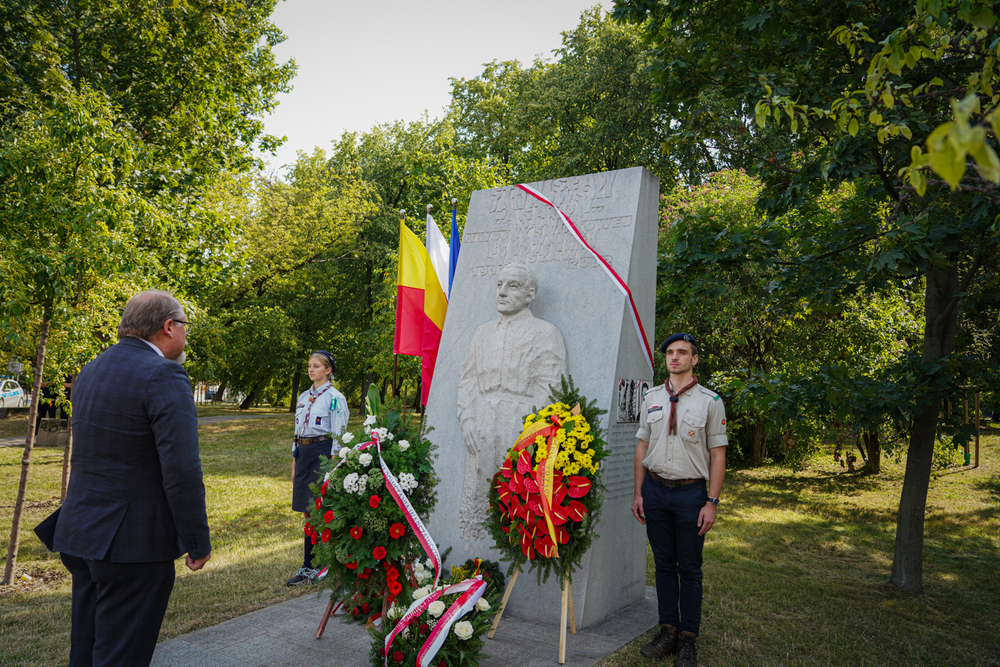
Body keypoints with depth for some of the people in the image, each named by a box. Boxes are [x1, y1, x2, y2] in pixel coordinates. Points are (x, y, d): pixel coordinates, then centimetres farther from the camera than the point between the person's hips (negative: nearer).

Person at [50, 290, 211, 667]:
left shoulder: (89, 372, 10)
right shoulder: (164, 375, -18)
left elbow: (90, 454, 15)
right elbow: (181, 470, -23)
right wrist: (198, 543, -14)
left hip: (80, 536, 9)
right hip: (134, 544, -8)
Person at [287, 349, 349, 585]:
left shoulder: (335, 398, -6)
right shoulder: (303, 397, 16)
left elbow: (338, 436, -9)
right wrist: (294, 464, 16)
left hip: (323, 452, -7)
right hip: (304, 453, 8)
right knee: (308, 512, 8)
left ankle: (309, 568, 1)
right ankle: (316, 565, 17)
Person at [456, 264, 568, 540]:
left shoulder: (545, 333, 1)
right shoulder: (484, 333, 18)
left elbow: (552, 389, -6)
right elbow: (467, 380, 17)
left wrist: (527, 429, -14)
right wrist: (467, 418, 2)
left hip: (522, 429, -5)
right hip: (481, 433, 5)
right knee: (477, 497, 3)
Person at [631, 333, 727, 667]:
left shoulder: (710, 401, -2)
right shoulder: (651, 398, 8)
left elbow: (718, 454, -3)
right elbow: (642, 446, 10)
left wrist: (712, 502, -9)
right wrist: (638, 493, 5)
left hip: (690, 492, -3)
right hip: (655, 489, 3)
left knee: (690, 569, 5)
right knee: (664, 564, 11)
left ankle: (688, 638, 18)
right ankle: (668, 630, 23)